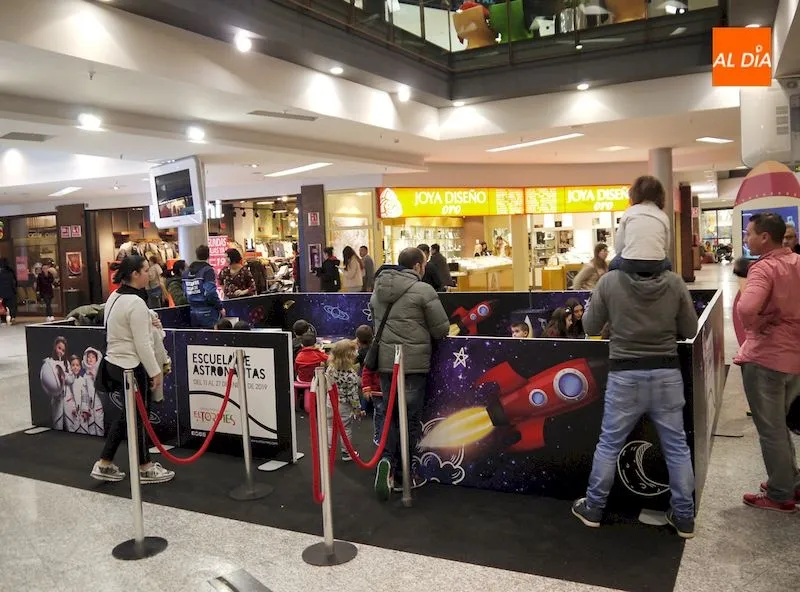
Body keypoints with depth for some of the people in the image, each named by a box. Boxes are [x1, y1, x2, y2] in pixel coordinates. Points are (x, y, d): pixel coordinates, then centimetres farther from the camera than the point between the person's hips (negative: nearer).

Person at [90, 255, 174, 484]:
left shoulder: (114, 297, 9)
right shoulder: (136, 303, -21)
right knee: (139, 417, 5)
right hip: (132, 367, -9)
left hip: (115, 363, 9)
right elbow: (142, 344, -22)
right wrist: (155, 371, -16)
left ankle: (104, 465, 24)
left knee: (127, 414, 18)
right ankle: (145, 469, 19)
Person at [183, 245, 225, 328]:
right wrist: (220, 307, -9)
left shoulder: (187, 272, 7)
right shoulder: (208, 270, -13)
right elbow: (211, 293, -18)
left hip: (193, 312, 6)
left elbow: (185, 293, 9)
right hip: (207, 312, -6)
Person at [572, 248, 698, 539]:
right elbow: (690, 331, 2)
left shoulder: (609, 282, -12)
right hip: (667, 373, 1)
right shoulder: (675, 283, -8)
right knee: (677, 446, 14)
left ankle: (593, 508, 25)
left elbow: (590, 327, -2)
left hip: (625, 374, -1)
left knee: (609, 444, 13)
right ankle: (684, 516, 25)